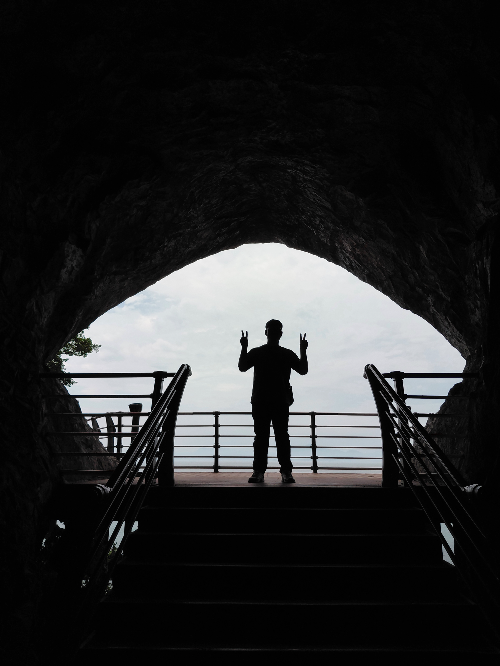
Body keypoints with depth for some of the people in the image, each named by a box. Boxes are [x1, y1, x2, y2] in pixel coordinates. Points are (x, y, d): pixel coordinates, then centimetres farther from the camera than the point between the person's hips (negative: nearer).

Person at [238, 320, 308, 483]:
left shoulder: (288, 354, 11)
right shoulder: (256, 352, 9)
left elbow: (303, 370, 5)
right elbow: (242, 367, -3)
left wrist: (303, 351, -5)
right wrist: (244, 348, -12)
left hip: (281, 402, 0)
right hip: (260, 401, 0)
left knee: (282, 436, -2)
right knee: (260, 436, 1)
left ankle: (286, 471, 1)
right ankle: (258, 471, 4)